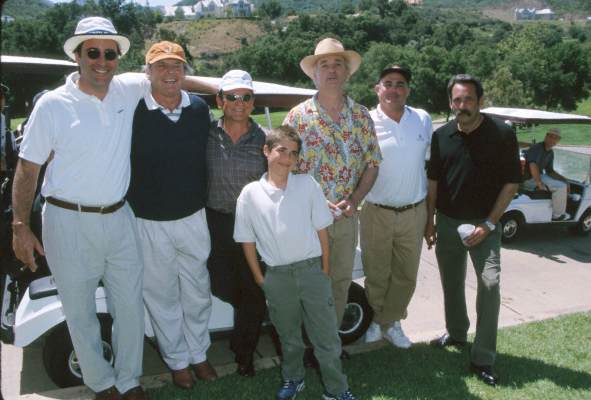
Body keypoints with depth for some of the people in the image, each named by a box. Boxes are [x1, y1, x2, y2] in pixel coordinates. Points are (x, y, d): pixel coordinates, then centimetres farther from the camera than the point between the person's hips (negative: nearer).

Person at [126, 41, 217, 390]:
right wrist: (131, 205, -6)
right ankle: (177, 360, 32)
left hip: (193, 217, 3)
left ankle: (199, 353, 36)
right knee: (162, 296, 12)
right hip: (149, 222, -3)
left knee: (198, 292, 16)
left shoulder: (200, 109, 0)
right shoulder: (132, 111, -11)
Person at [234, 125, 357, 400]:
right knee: (288, 336, 19)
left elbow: (321, 229, 1)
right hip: (277, 275, 1)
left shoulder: (308, 184, -3)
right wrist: (260, 278, 2)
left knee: (326, 335, 6)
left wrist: (325, 269, 0)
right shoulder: (250, 194, -4)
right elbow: (247, 240, 2)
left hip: (311, 269, 0)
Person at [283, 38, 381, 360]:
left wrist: (354, 200, -9)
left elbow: (372, 164, 6)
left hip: (347, 216, 3)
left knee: (341, 281, 14)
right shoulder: (298, 116, -5)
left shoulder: (361, 116, 4)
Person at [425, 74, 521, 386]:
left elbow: (511, 183, -7)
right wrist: (429, 221, 6)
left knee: (489, 282, -15)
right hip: (447, 221, 4)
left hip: (483, 224, -3)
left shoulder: (501, 134, -8)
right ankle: (456, 333, 37)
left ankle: (483, 359, -4)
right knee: (451, 283, 13)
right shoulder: (442, 136, 2)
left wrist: (489, 224, -12)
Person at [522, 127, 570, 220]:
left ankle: (562, 212, 18)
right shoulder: (537, 148, -18)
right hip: (529, 178, -10)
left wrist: (563, 179, 2)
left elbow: (549, 171, 14)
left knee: (564, 184, 15)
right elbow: (533, 165, -30)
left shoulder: (550, 153, 10)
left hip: (539, 176, 10)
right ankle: (557, 215, -9)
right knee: (561, 187, -19)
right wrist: (539, 183, -32)